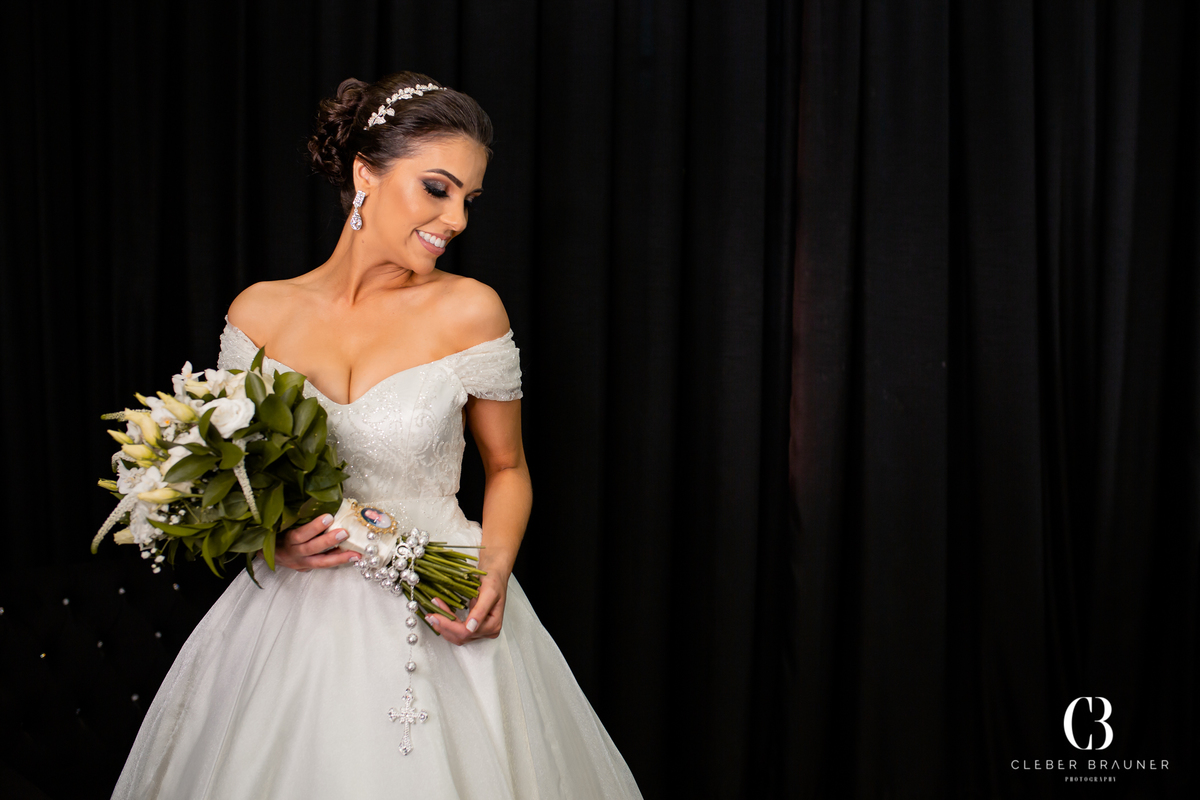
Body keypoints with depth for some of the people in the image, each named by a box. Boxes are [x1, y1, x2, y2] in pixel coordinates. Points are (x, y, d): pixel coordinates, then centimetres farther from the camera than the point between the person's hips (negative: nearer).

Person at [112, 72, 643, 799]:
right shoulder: (260, 314, -1)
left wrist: (497, 565, -14)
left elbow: (507, 467, 3)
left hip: (436, 618, -1)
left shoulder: (469, 311, -7)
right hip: (294, 616, 2)